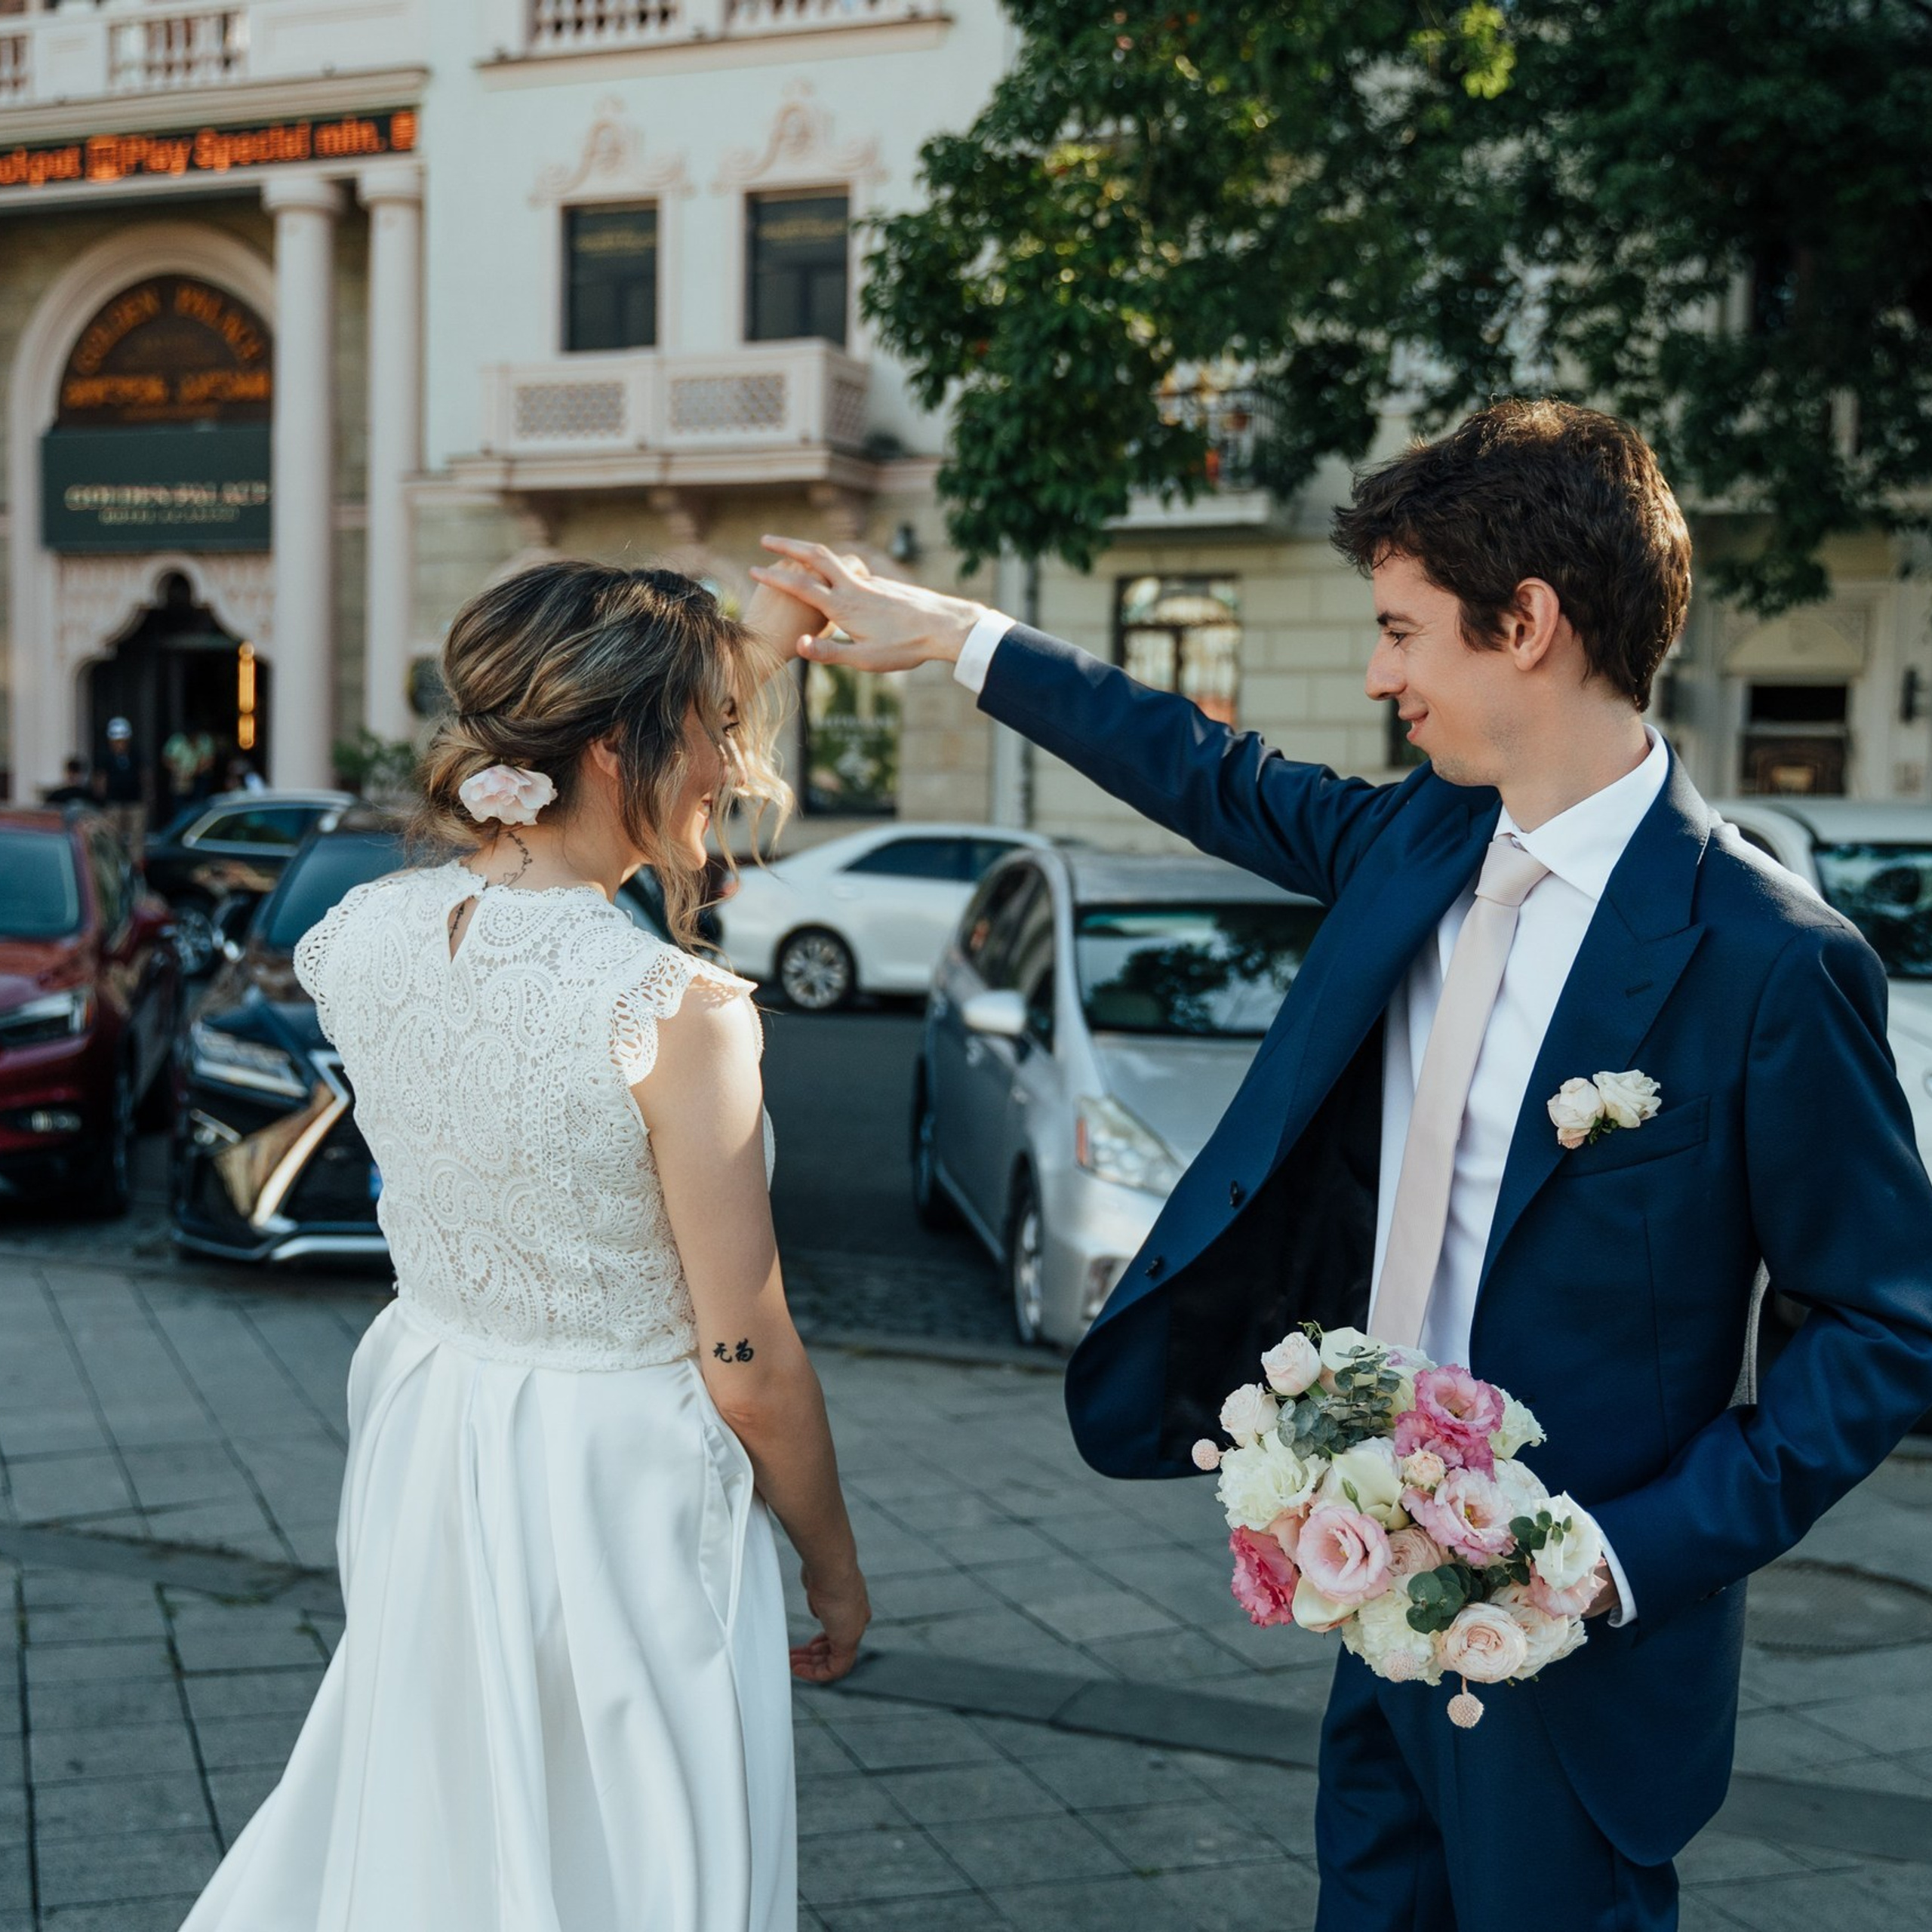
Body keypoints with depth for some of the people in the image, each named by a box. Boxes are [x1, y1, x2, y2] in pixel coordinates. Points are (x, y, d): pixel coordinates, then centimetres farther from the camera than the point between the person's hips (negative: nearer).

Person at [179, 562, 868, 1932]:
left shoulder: (360, 937, -8)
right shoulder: (680, 1012, -26)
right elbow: (751, 1370, -17)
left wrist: (746, 643, 19)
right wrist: (834, 1561, 0)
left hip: (425, 1454, 6)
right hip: (620, 1500, -6)